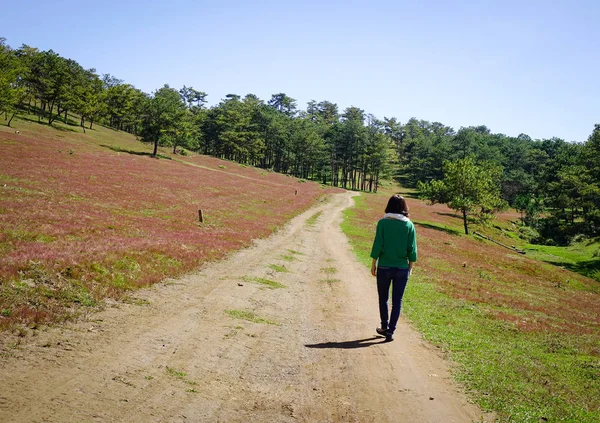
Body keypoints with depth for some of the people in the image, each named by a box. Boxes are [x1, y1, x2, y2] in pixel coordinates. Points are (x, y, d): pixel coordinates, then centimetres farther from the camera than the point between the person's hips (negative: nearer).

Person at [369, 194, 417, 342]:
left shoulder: (383, 223, -8)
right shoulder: (409, 225, -3)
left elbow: (377, 245, -8)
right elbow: (412, 249, 0)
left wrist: (374, 264, 2)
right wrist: (410, 267, 11)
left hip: (384, 267, -1)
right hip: (402, 268, 1)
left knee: (383, 298, 17)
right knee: (397, 301, 9)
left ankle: (384, 327, 26)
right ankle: (390, 331, 9)